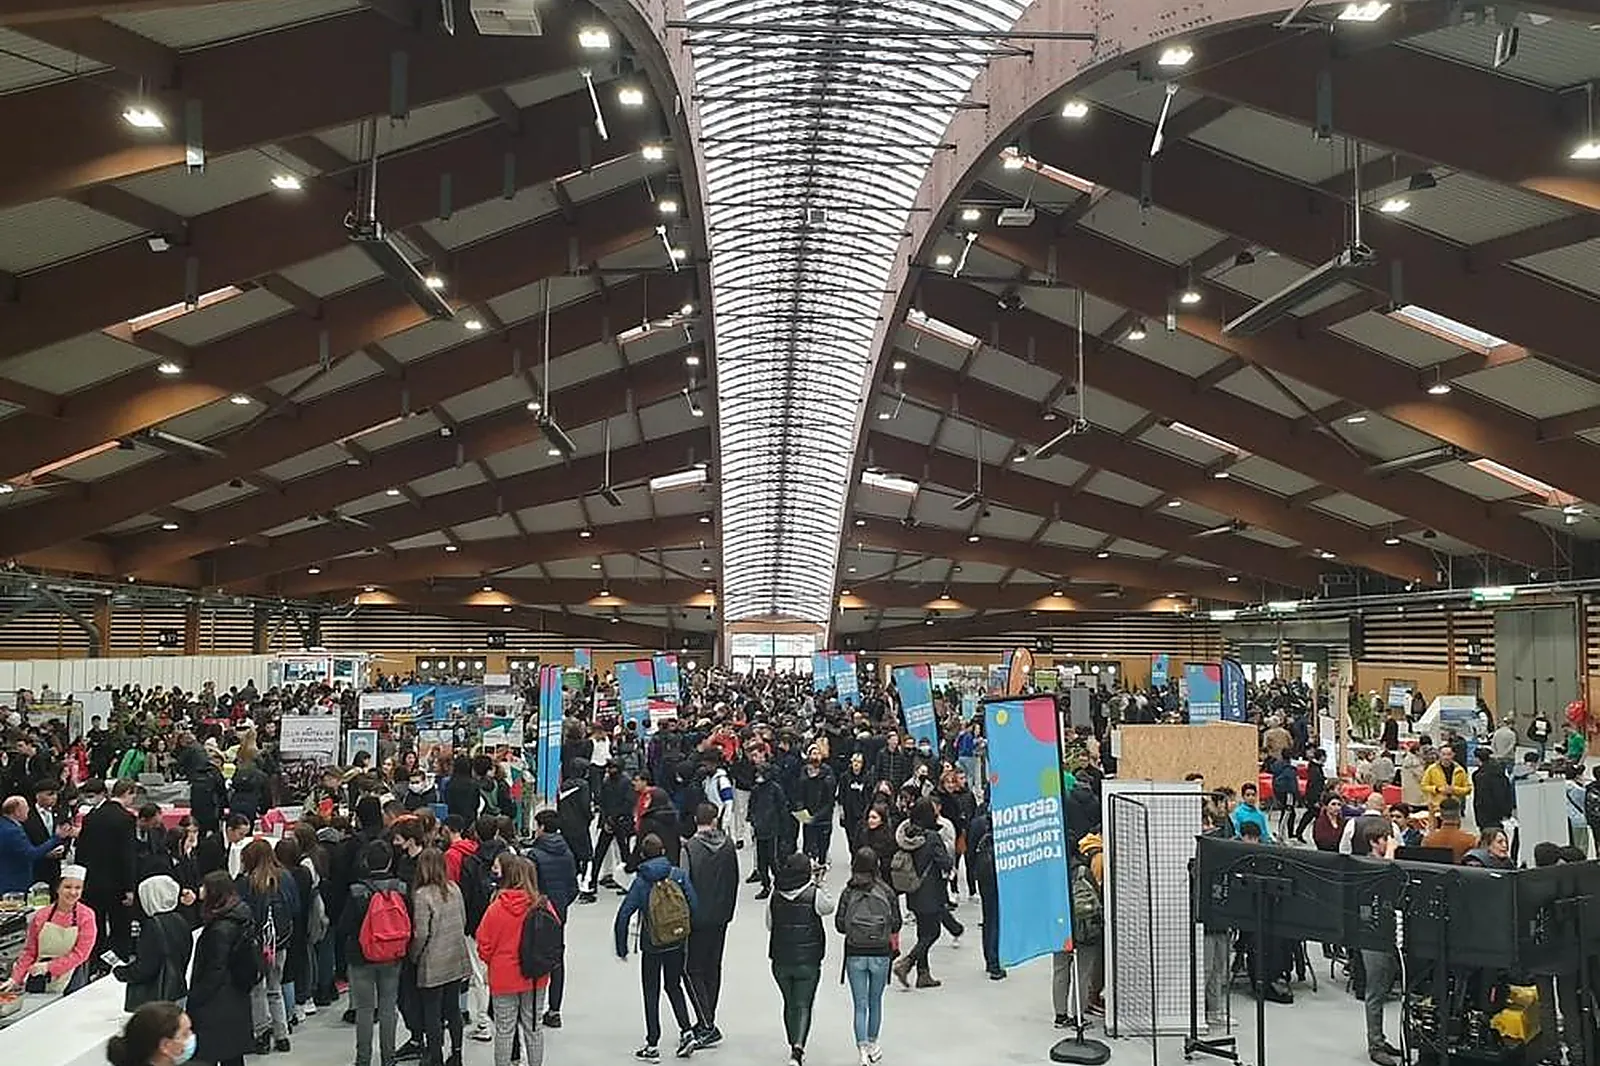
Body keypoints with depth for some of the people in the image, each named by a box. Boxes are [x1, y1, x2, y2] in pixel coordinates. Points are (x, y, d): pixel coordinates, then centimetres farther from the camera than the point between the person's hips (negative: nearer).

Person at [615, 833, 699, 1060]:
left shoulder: (641, 882, -11)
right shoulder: (679, 875, -6)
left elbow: (623, 916, -13)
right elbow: (694, 905, -10)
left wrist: (622, 948, -3)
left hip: (651, 947, -2)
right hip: (676, 944, 2)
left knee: (651, 993, 11)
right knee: (674, 986, 21)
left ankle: (652, 1045, 16)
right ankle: (686, 1031, 9)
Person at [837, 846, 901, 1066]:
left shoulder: (848, 893, -9)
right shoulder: (887, 892, -9)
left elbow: (840, 925, -7)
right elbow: (896, 926, -5)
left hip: (855, 955, -1)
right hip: (880, 954, 1)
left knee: (860, 1005, 5)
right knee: (875, 1002, 19)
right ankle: (872, 1044, 33)